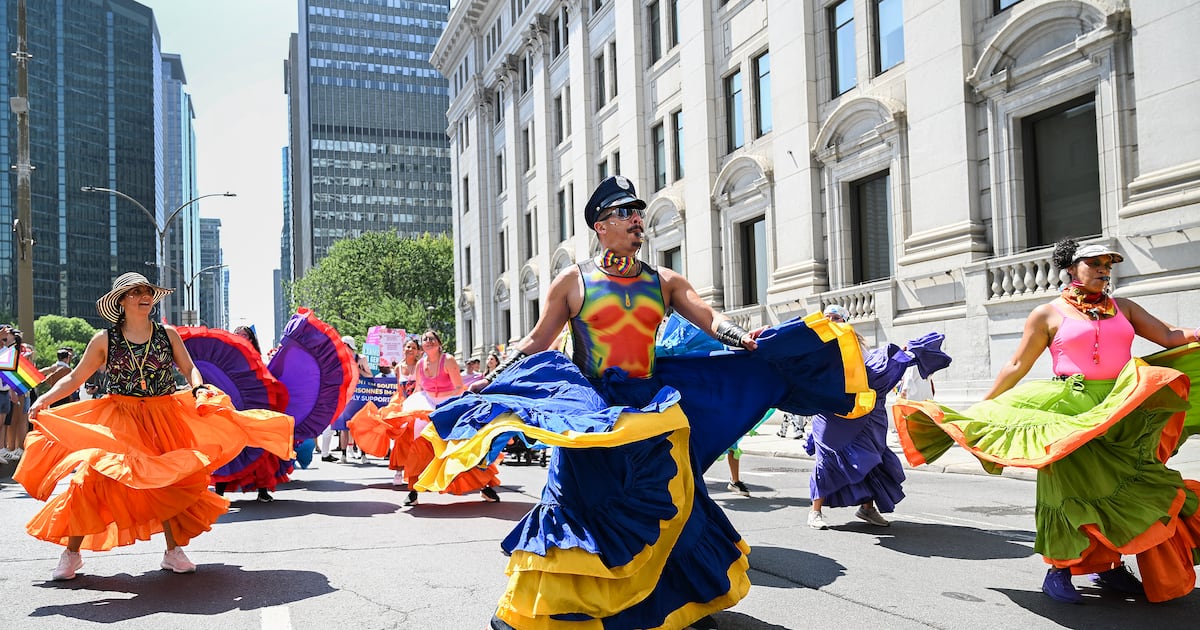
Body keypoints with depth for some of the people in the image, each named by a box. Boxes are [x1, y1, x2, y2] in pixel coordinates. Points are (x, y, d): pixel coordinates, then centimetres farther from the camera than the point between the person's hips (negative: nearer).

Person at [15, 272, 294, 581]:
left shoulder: (167, 334, 3)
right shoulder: (104, 340, -1)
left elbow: (189, 368, 5)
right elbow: (75, 378, 3)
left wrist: (199, 388, -15)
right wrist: (45, 399, -12)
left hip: (164, 421, 2)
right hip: (118, 422, -2)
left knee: (169, 483, 5)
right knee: (94, 478, -12)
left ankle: (173, 552, 20)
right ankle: (71, 553, 6)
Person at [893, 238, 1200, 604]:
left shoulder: (1124, 309, 14)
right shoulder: (1049, 314, 3)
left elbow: (1171, 336, 7)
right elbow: (1017, 366, 4)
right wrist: (981, 406, 2)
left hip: (1125, 411, 4)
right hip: (1071, 410, -4)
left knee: (1122, 486, 4)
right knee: (1070, 484, -7)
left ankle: (1111, 567, 18)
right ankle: (1057, 571, 2)